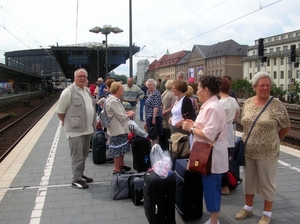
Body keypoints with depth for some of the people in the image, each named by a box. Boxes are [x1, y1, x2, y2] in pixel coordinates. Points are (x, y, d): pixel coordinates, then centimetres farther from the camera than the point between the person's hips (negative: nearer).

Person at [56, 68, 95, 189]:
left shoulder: (87, 90, 12)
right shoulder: (68, 92, -13)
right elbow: (60, 111, -9)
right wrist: (66, 122, 4)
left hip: (88, 129, 8)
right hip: (76, 129, -8)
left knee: (84, 155, 17)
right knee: (77, 156, -2)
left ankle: (80, 174, 31)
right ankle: (76, 180, 7)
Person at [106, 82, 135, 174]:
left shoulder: (115, 100, 10)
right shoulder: (113, 101, -24)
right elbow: (121, 117, -23)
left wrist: (126, 113, 4)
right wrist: (130, 114, -7)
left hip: (120, 128, 11)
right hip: (117, 129, -11)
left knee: (122, 148, 22)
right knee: (118, 149, 0)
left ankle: (121, 164, 37)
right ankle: (116, 169, 10)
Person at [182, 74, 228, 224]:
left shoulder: (213, 108, -22)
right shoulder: (210, 105, 11)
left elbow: (209, 134, -27)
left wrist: (190, 128, -15)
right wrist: (194, 124, 6)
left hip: (212, 156, -11)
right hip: (209, 154, 11)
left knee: (211, 188, 1)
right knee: (212, 188, 18)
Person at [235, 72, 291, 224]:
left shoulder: (277, 105, -11)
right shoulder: (247, 103, 2)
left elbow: (286, 127, -1)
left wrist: (272, 141, 5)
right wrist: (248, 139, 7)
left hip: (267, 153, -4)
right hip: (248, 151, 4)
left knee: (267, 182, 10)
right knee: (248, 180, 17)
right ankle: (248, 208, 36)